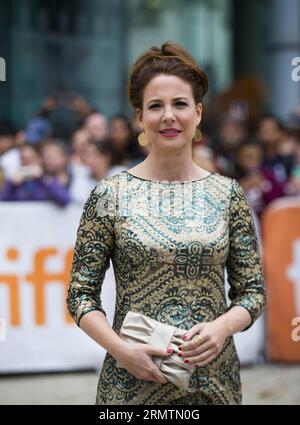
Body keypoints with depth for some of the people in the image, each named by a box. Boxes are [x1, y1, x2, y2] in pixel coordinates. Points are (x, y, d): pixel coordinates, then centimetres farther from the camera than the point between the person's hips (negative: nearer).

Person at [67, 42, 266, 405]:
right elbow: (81, 293, -2)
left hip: (215, 381, 2)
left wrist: (223, 326, -14)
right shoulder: (110, 194, -3)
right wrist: (121, 349, -17)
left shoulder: (228, 194, 3)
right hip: (134, 383, -2)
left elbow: (252, 290, 5)